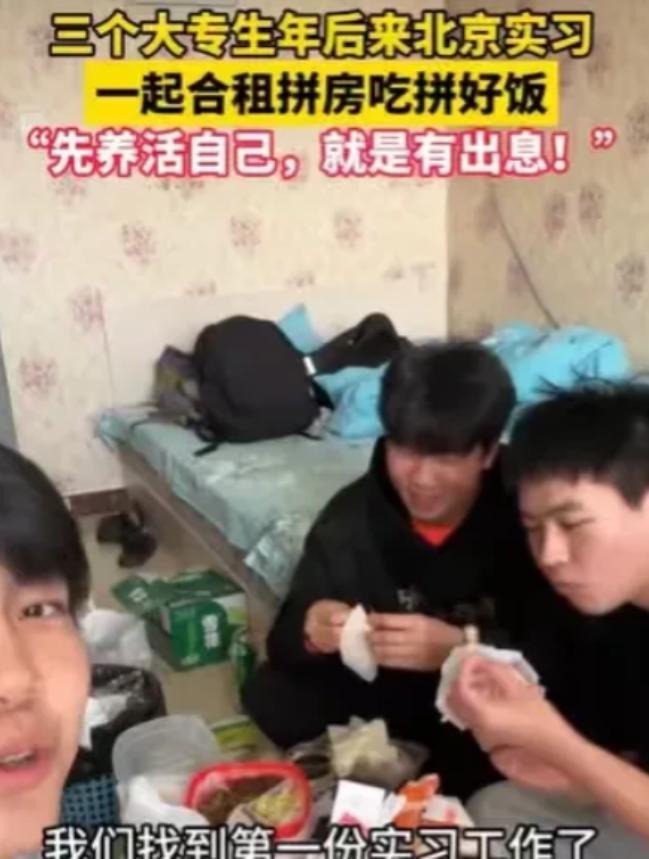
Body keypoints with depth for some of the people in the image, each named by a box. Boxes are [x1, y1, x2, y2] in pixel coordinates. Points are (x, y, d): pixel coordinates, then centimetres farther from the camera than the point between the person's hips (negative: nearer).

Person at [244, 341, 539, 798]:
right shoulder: (351, 514, -11)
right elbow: (284, 638, -8)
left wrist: (460, 648, -42)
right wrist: (311, 629, -32)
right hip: (389, 690, 4)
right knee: (270, 695, -11)